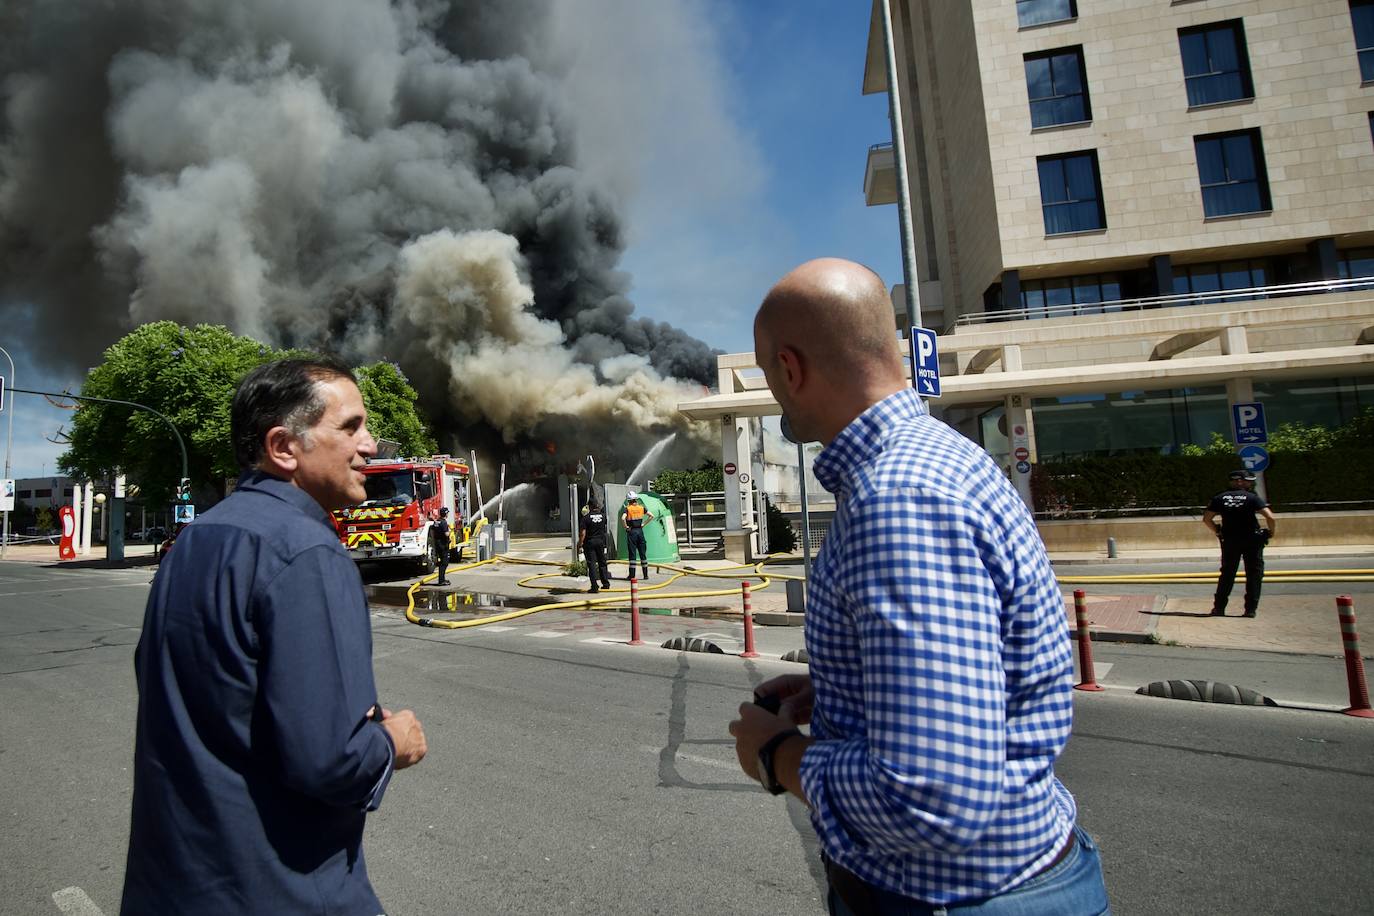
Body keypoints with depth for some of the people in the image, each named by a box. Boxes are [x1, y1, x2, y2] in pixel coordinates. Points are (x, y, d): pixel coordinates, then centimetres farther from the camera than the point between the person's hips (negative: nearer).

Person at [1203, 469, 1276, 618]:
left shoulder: (1220, 498, 3)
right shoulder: (1252, 497, -6)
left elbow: (1206, 519, 1)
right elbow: (1270, 517, -16)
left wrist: (1217, 532, 12)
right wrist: (1271, 532, 0)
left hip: (1229, 541, 3)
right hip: (1252, 541, -3)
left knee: (1227, 574, 11)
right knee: (1254, 574, 7)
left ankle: (1219, 607, 10)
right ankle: (1250, 609, 4)